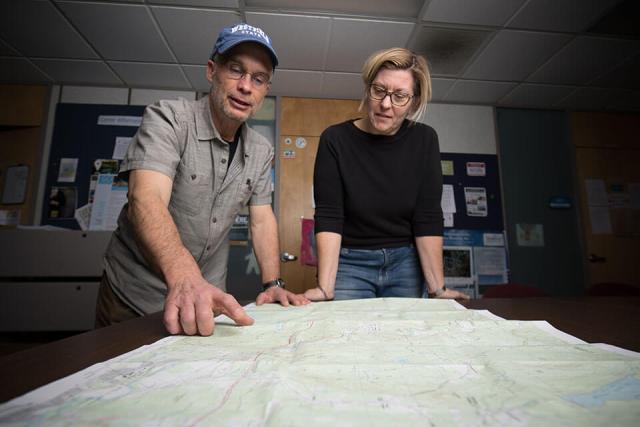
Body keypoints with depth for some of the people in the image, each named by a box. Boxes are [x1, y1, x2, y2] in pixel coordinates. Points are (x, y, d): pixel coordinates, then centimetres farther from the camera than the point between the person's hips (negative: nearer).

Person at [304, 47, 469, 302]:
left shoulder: (424, 140, -6)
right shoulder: (335, 140, -12)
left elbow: (428, 219, -9)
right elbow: (329, 217, -17)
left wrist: (437, 288, -13)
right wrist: (325, 288, -26)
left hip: (405, 263, 2)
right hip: (349, 263, -2)